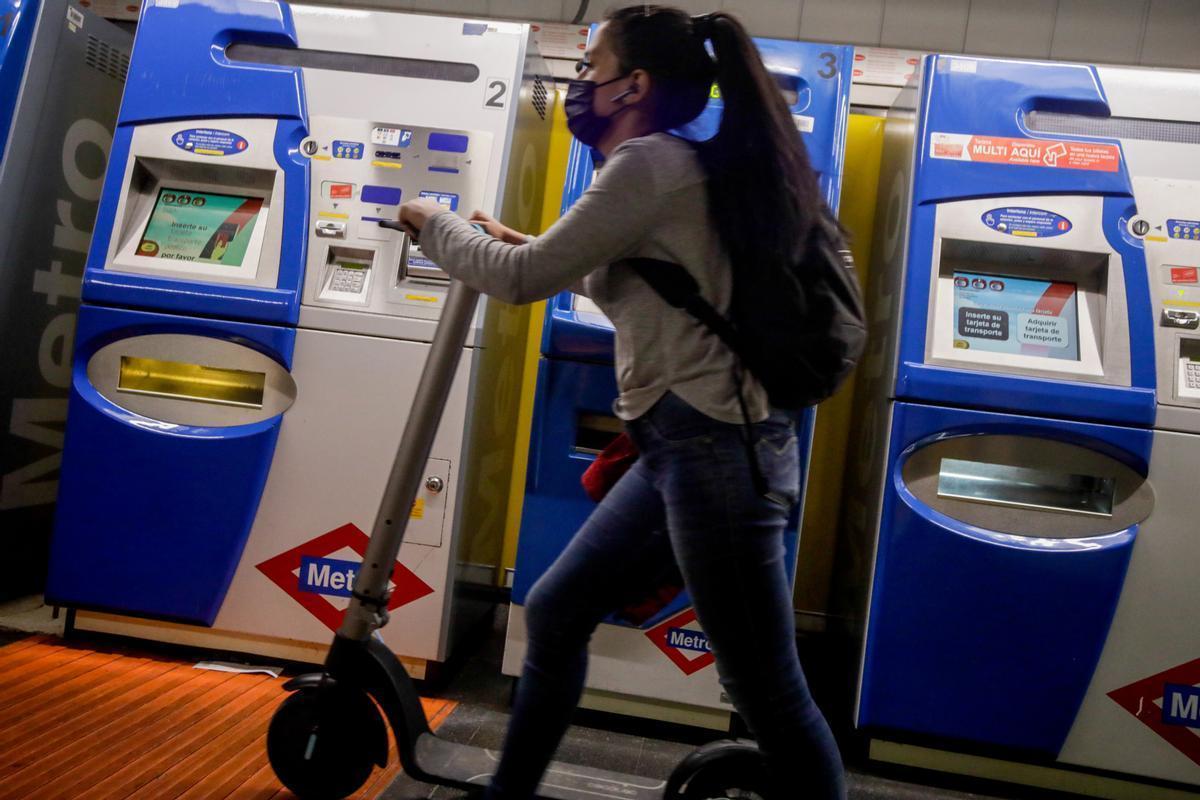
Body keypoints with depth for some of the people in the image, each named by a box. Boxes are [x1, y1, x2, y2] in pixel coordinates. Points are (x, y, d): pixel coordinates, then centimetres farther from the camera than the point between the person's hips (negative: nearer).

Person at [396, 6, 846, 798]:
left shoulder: (649, 160, -11)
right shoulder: (682, 165, 18)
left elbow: (521, 280, -10)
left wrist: (434, 221, 8)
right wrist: (529, 246, 30)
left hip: (715, 449, -10)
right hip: (692, 444, 10)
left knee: (766, 691, 0)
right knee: (556, 612, 18)